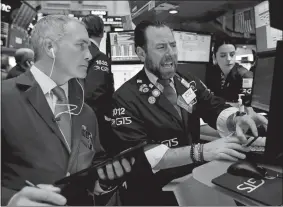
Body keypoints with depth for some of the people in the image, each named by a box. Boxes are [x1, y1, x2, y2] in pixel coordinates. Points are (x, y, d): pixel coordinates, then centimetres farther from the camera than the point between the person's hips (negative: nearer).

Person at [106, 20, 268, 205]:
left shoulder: (188, 81, 6)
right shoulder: (126, 97, -13)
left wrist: (237, 120, -24)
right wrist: (201, 151, -30)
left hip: (195, 177, 6)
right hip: (155, 191, -5)